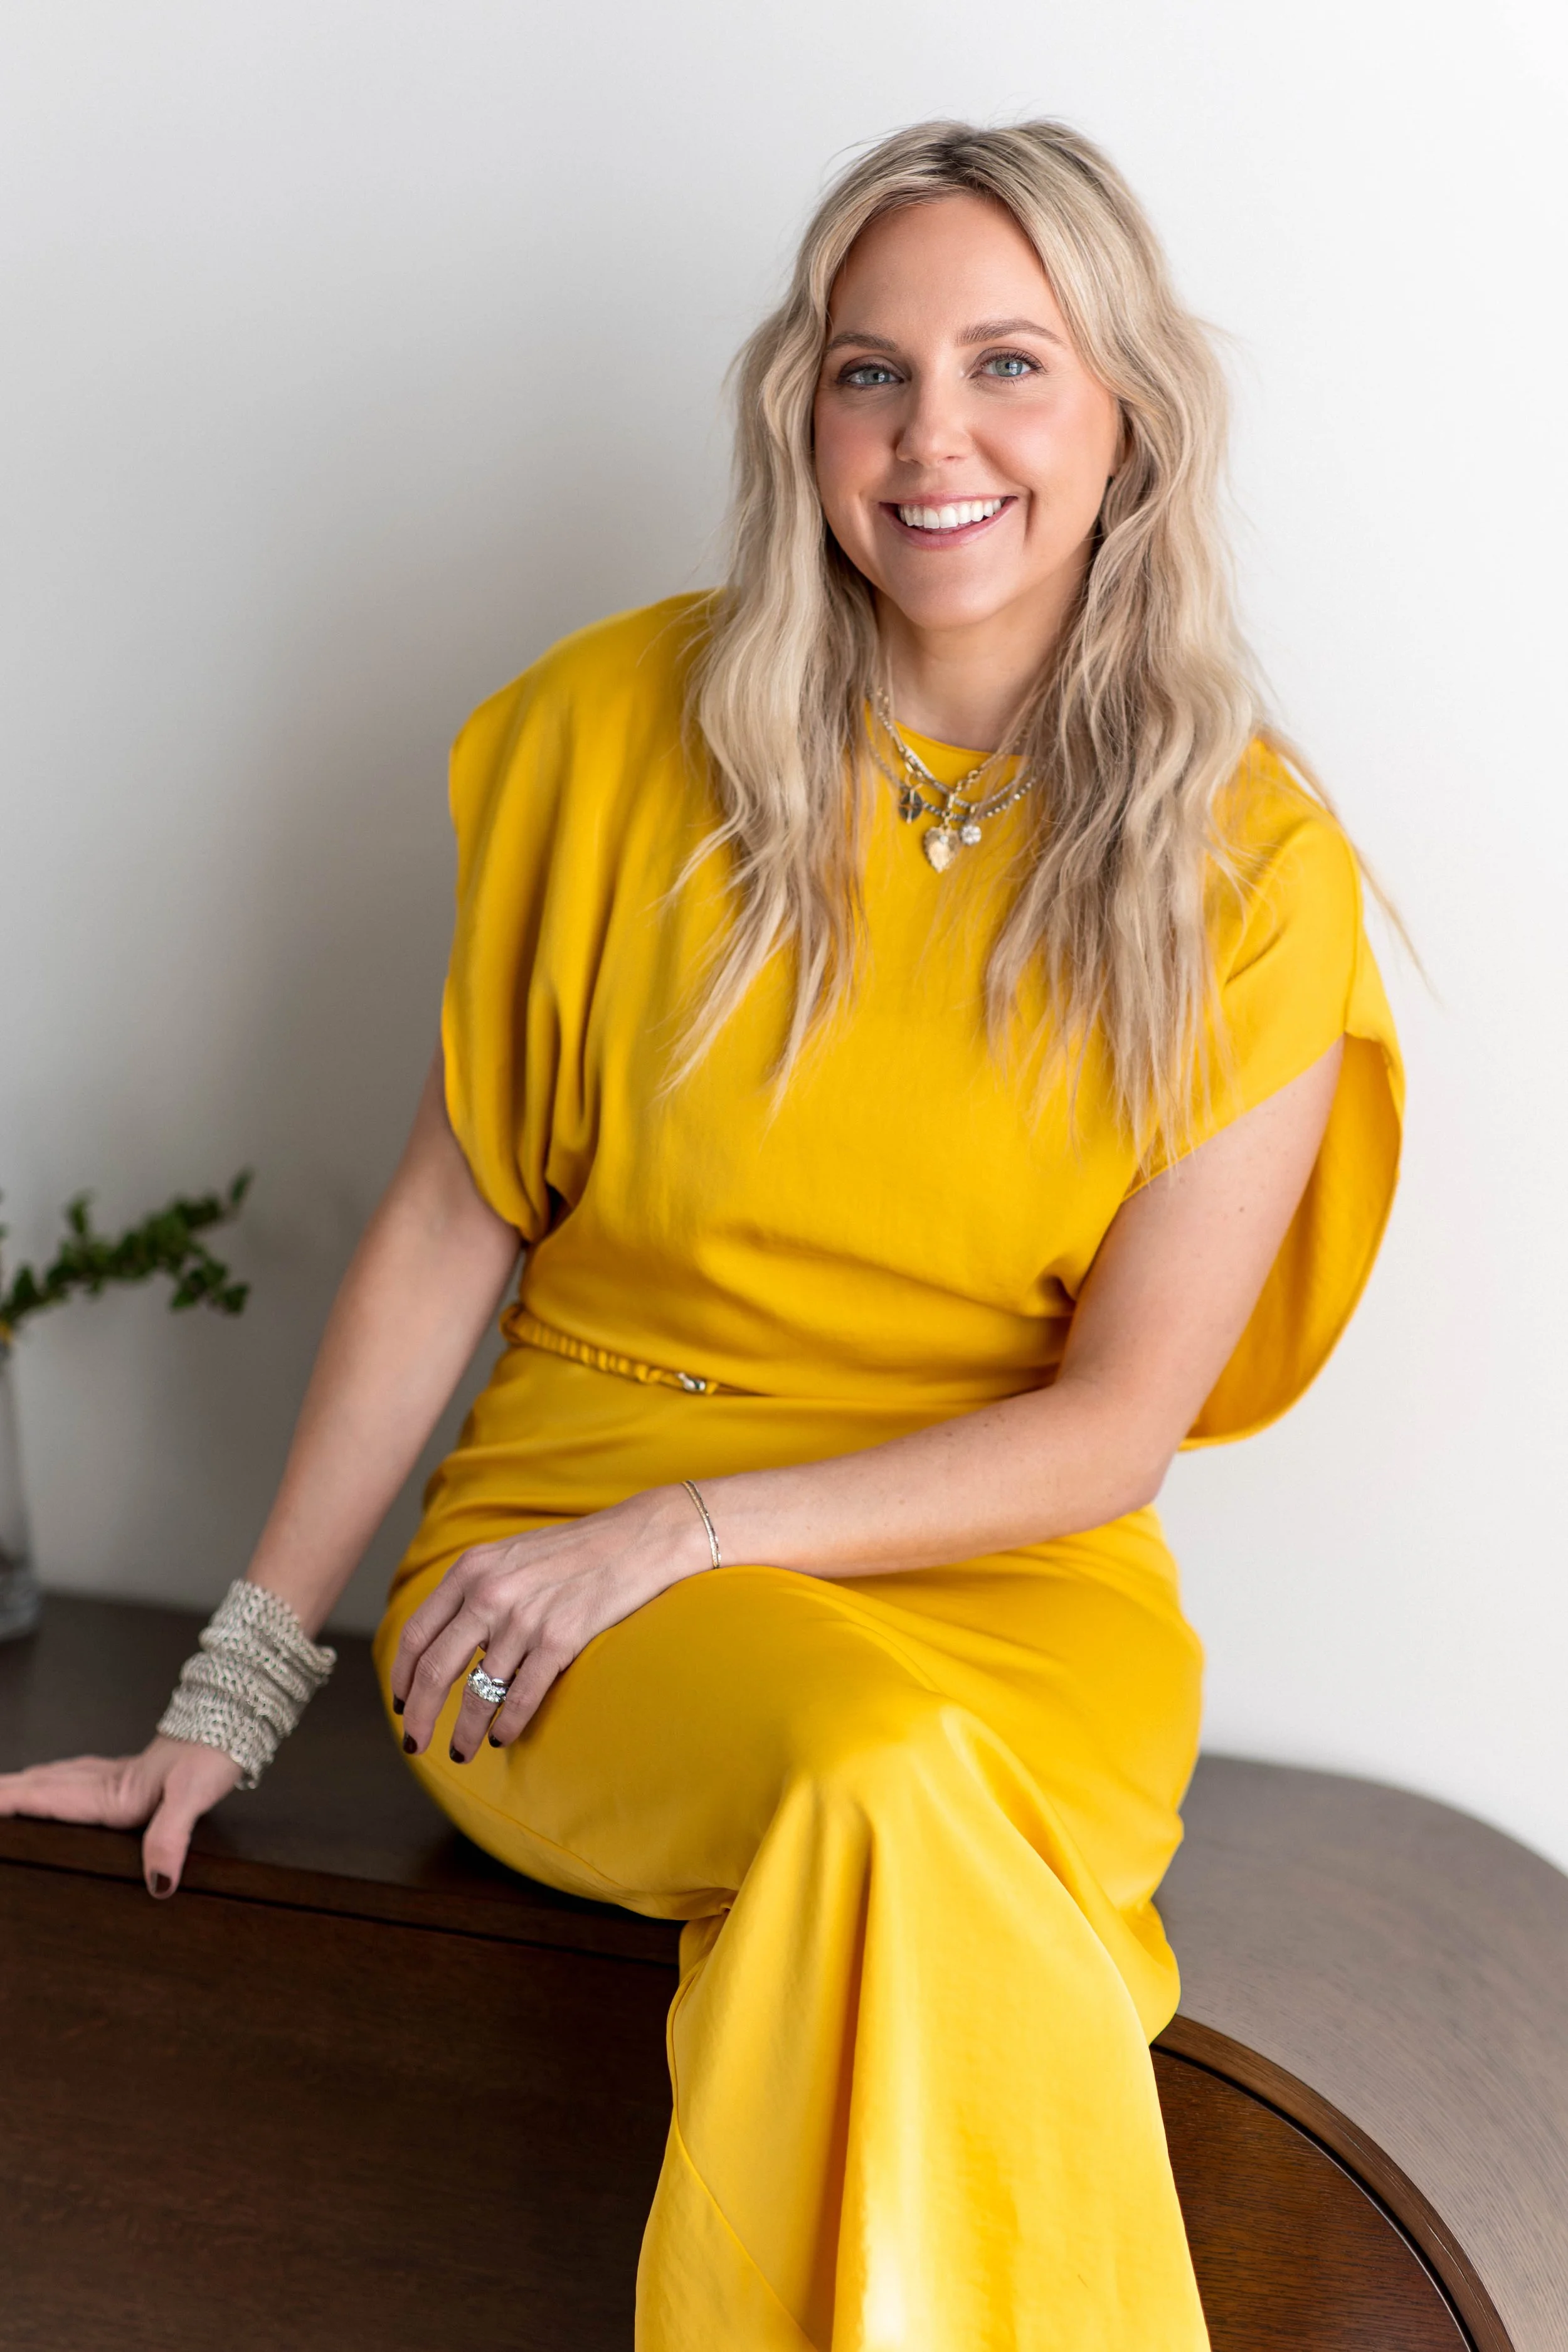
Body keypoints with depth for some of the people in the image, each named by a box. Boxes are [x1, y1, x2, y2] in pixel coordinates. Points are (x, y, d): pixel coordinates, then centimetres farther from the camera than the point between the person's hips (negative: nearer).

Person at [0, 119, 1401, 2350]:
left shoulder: (1255, 870, -2)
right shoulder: (629, 728, -1)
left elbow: (1119, 1420, -4)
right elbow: (444, 1229, 3)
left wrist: (690, 1530, -15)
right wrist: (239, 1687, 3)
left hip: (1008, 1579, 0)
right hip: (586, 1523, 0)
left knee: (885, 1869, -35)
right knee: (879, 1778, -34)